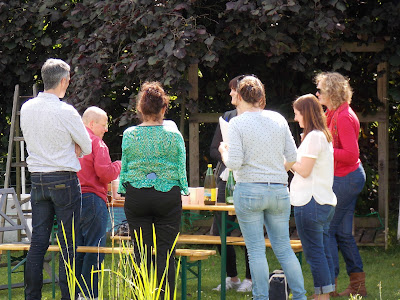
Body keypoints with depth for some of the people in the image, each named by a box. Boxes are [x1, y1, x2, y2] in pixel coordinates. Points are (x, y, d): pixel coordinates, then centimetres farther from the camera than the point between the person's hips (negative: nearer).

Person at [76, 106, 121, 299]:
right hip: (92, 199, -8)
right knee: (94, 249, -4)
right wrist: (119, 165, 4)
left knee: (76, 249, 12)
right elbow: (105, 173, -17)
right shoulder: (96, 142, -9)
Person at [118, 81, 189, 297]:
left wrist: (122, 190, 18)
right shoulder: (174, 135, -5)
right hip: (168, 196, -1)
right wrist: (182, 189, 16)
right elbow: (182, 169, 1)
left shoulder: (129, 134, -2)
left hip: (136, 196, 1)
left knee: (141, 253, 6)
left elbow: (124, 168, 5)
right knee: (165, 253, 3)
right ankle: (167, 296, -1)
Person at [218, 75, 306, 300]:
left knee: (256, 250, 2)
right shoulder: (279, 120, 4)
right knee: (284, 247, 12)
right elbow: (292, 157, 5)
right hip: (279, 190, 4)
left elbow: (234, 163, -13)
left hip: (249, 190, -4)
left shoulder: (237, 124, -7)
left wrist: (224, 152, 8)